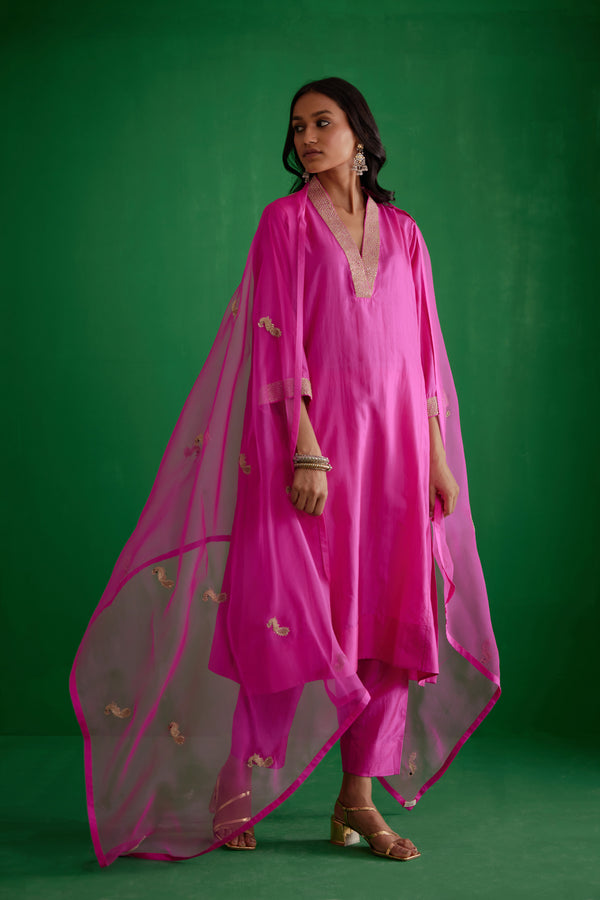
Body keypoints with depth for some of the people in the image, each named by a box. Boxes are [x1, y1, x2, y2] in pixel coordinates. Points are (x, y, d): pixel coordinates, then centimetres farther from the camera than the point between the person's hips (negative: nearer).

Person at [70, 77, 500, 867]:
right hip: (314, 441, -4)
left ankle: (359, 798, 14)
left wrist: (439, 459, 7)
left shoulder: (402, 233, 14)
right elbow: (279, 342, -6)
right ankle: (230, 795, 6)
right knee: (293, 616, -7)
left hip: (393, 447, 4)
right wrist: (305, 449, -17)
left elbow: (424, 352, 13)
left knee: (392, 620, 3)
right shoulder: (285, 221, 3)